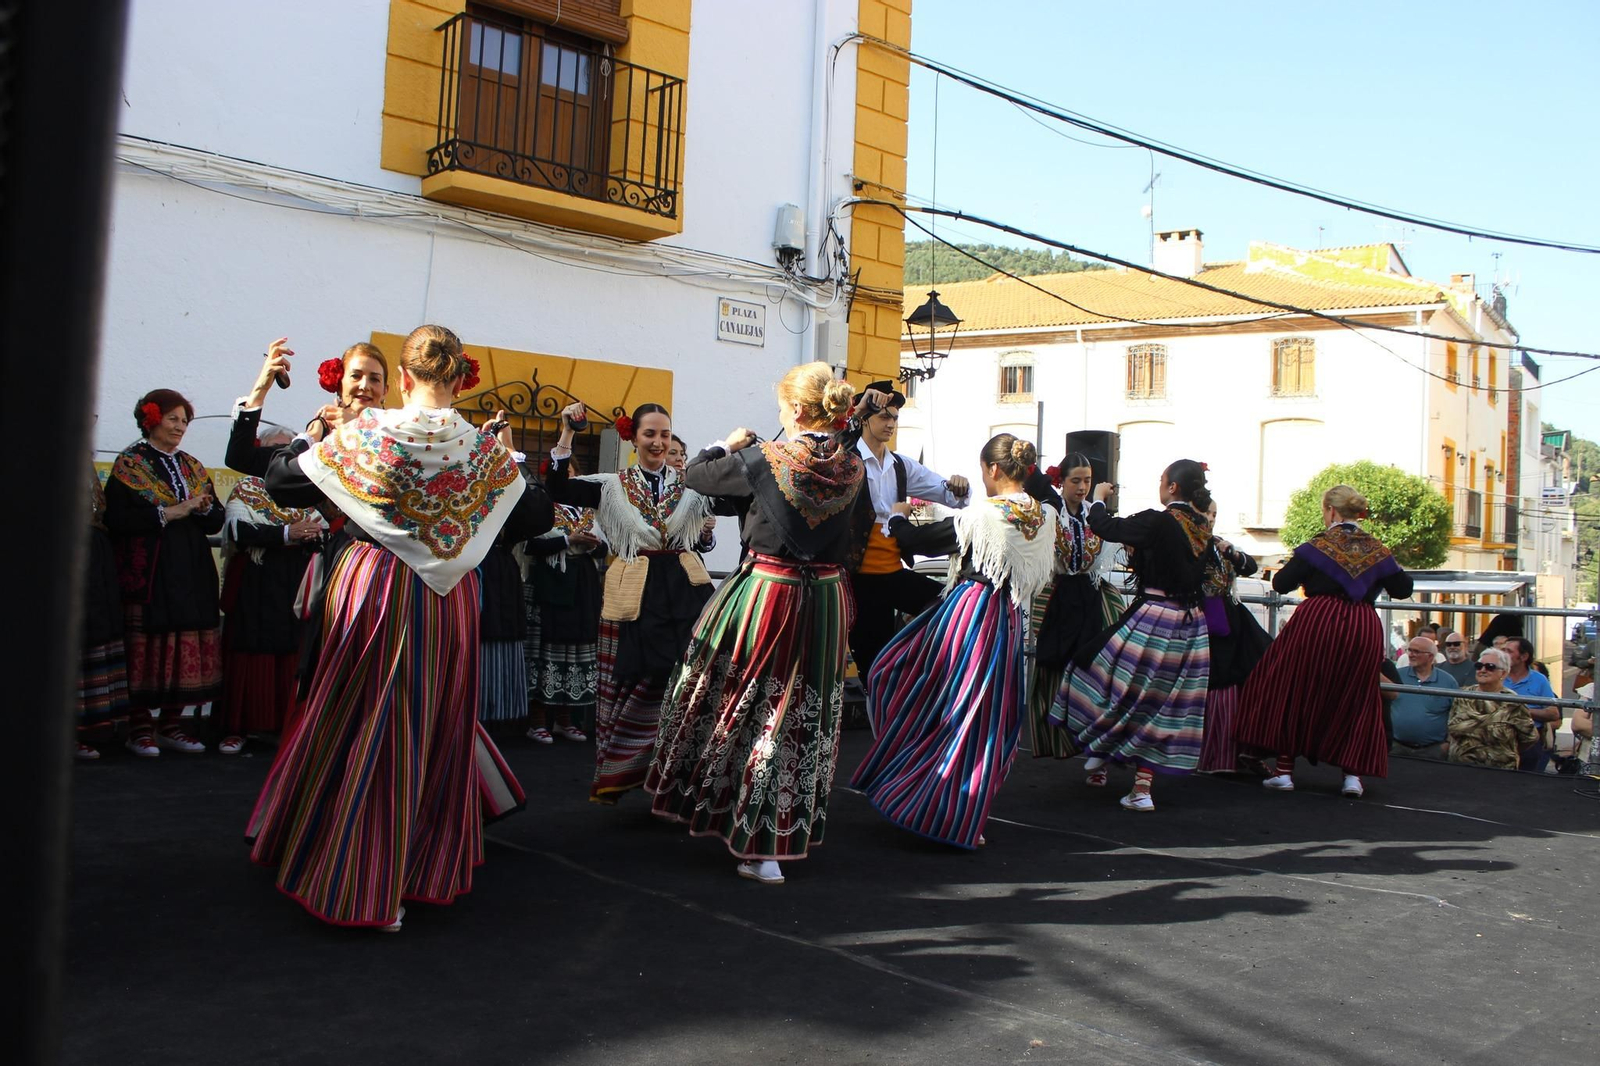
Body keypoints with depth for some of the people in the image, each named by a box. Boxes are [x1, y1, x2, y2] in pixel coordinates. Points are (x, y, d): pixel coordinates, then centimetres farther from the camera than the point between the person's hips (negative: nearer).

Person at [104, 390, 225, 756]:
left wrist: (202, 508, -8)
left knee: (187, 646, 3)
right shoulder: (129, 465, 1)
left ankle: (171, 725, 11)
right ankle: (140, 728, 4)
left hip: (191, 573, 5)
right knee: (146, 648, -5)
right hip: (148, 572, -5)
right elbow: (116, 519, -12)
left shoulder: (193, 467, 17)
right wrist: (168, 512, -15)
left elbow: (216, 521, 13)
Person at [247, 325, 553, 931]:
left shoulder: (364, 434, -8)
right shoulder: (483, 448, -4)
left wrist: (307, 437, 18)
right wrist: (509, 463, 16)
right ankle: (425, 867, 23)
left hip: (371, 587, -1)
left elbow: (281, 484, 1)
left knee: (363, 725, 11)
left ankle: (353, 880, 21)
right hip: (447, 600, 1)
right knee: (434, 722, 13)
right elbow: (535, 519, 5)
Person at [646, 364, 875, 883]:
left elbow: (696, 474, 1)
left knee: (745, 708, 13)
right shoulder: (851, 465, 0)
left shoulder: (764, 459, -13)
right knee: (804, 716, 10)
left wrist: (727, 445, 19)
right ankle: (776, 844, 18)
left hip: (768, 591, -4)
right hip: (828, 599, 4)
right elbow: (860, 527, 16)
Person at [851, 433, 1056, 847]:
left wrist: (898, 517, 12)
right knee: (986, 718, 12)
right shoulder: (1046, 517, 0)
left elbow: (918, 541, -7)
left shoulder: (979, 517, -15)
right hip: (1010, 622, 5)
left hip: (967, 613, -5)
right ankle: (965, 818, 19)